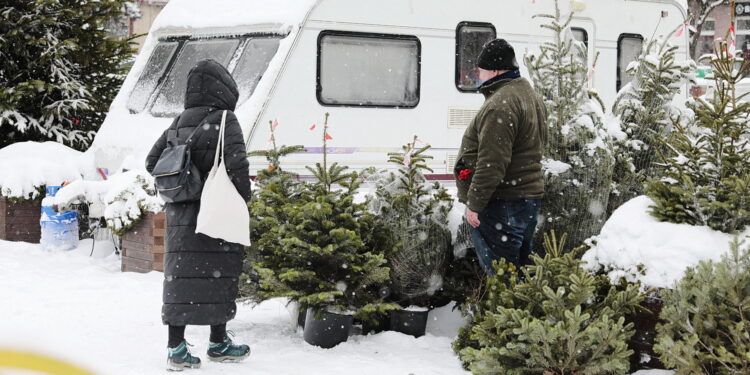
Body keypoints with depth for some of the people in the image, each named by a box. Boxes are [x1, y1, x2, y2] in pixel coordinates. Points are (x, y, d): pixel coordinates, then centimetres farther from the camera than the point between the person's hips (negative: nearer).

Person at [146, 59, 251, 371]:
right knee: (218, 275, 5)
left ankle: (175, 348, 6)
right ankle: (218, 344, 15)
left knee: (180, 278, 6)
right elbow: (237, 164, -20)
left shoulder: (178, 124, 11)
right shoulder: (224, 121, -10)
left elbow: (152, 162, 16)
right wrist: (243, 198, -6)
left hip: (180, 216, 6)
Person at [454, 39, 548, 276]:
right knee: (521, 270, 16)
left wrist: (474, 203, -20)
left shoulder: (500, 105, -19)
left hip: (501, 203, -11)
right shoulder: (530, 96, 16)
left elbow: (491, 163, -25)